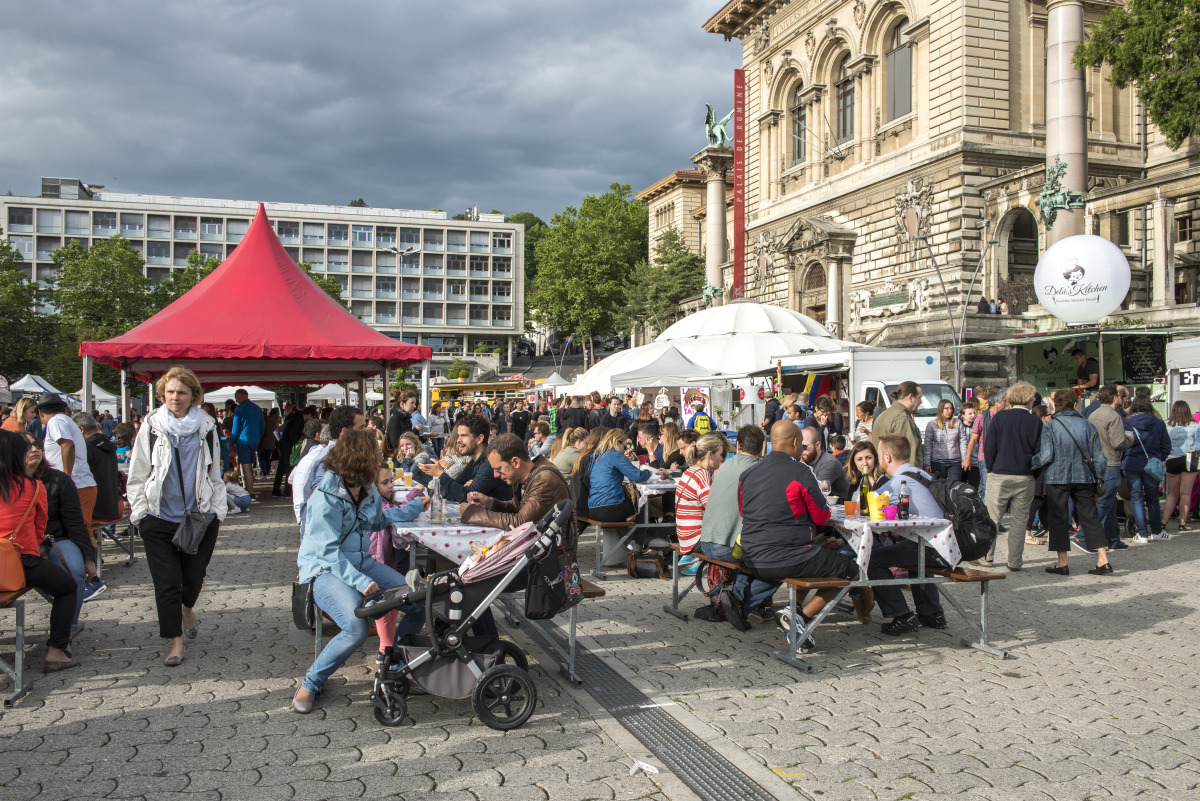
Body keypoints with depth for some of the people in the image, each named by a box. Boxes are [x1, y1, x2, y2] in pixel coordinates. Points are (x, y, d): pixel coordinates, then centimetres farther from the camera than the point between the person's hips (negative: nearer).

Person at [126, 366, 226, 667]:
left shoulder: (206, 427, 5)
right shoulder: (152, 426, 1)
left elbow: (215, 474, 12)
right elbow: (137, 474, 5)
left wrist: (218, 512, 7)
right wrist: (139, 513, 0)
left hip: (200, 516, 1)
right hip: (159, 518, -1)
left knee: (194, 576, 10)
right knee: (166, 582, -1)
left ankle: (187, 608, 42)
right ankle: (176, 641, 9)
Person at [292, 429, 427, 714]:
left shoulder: (368, 489, 5)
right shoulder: (326, 497, -19)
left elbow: (378, 521, 24)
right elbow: (328, 551, -21)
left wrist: (416, 506, 20)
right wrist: (361, 582, -29)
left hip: (360, 562, 7)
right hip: (324, 569, -7)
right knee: (356, 629, -30)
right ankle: (311, 683, -6)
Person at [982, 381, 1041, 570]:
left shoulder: (999, 417, -4)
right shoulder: (1035, 422, -5)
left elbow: (988, 447, -2)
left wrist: (991, 469, 9)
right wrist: (1035, 475, 10)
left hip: (1000, 476, 0)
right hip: (1025, 479, 0)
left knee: (992, 518, 8)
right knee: (1019, 521, 7)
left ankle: (986, 556, 12)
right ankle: (1014, 561, 9)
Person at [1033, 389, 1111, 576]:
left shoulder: (1050, 426, -8)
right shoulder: (1087, 425, 3)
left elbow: (1045, 456, -14)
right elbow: (1099, 458, 3)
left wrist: (1031, 464, 4)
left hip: (1057, 478, -3)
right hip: (1084, 478, 3)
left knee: (1058, 518, 4)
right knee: (1090, 518, 9)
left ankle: (1062, 563, 5)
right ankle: (1103, 560, 6)